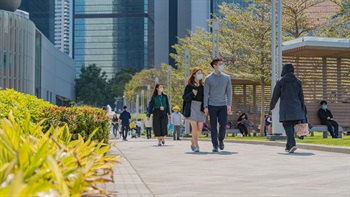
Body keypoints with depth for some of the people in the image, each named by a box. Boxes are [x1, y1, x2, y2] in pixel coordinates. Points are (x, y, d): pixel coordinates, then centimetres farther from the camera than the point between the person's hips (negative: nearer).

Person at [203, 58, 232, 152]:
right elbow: (206, 93, 1)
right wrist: (205, 107, -5)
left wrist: (229, 105, -3)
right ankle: (215, 145, 4)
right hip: (212, 106, -1)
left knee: (223, 124, -9)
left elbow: (229, 92, 7)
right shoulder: (208, 78, 2)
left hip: (223, 105, 1)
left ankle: (221, 140, 16)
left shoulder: (227, 77, 9)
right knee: (213, 126, -1)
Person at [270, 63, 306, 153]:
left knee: (287, 126, -5)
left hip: (286, 107, -4)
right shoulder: (298, 82, 8)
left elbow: (275, 96, 1)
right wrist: (302, 111, 10)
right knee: (291, 126, 14)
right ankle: (288, 146, 20)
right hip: (296, 107, 4)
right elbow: (301, 97, 7)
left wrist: (271, 107, 16)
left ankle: (292, 144, -25)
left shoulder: (281, 82, -2)